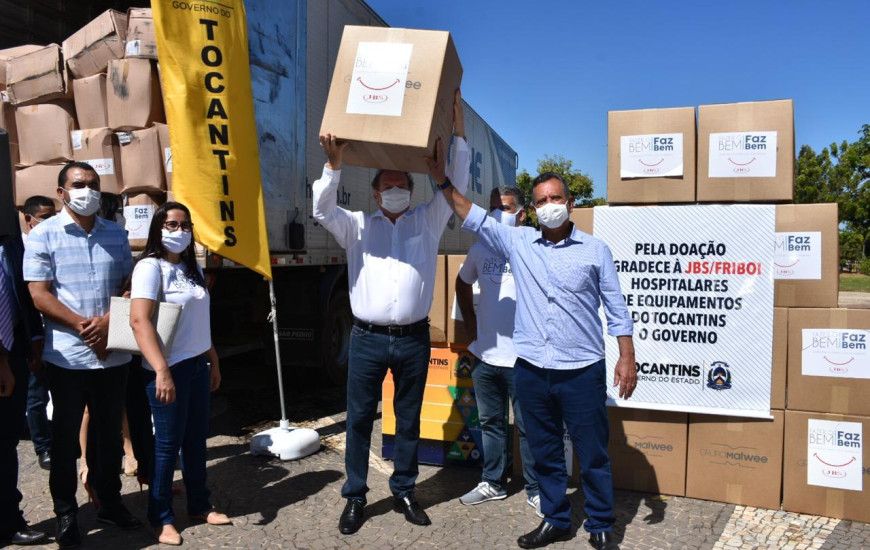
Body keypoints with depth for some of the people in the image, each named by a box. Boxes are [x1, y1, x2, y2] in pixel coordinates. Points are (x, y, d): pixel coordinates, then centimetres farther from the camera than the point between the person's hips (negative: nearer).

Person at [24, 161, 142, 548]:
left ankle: (110, 502, 29)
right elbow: (39, 295, -8)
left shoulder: (116, 234, 8)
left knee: (110, 431, 14)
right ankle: (65, 513, 24)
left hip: (113, 354, 3)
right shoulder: (44, 234, -2)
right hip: (67, 356, -3)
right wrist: (83, 326, -15)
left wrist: (107, 321, -9)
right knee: (66, 436, 9)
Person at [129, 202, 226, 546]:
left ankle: (199, 506, 30)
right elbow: (139, 321, -21)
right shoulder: (150, 267, -12)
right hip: (169, 369, -7)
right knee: (167, 443, 4)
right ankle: (161, 518, 20)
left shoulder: (191, 268, 12)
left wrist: (213, 362, 18)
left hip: (197, 365, 7)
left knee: (196, 439, 15)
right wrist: (162, 371, -28)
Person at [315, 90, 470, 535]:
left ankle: (404, 491, 27)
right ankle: (354, 497, 19)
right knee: (359, 418, 5)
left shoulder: (427, 222, 11)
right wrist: (334, 164, -16)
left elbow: (455, 186, 4)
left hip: (413, 339, 1)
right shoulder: (358, 226, 10)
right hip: (367, 338, -1)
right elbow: (323, 211, -5)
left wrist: (458, 133, -1)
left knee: (409, 419, 12)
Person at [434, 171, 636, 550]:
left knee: (593, 455, 8)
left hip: (582, 372, -2)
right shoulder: (518, 242, 6)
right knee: (544, 454, 15)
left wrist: (627, 357, -1)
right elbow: (473, 218, 7)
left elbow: (617, 309, 5)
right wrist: (443, 181, 1)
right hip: (531, 370, 3)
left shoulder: (595, 250, 1)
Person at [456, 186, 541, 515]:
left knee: (528, 427, 6)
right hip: (485, 355, 6)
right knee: (490, 423, 17)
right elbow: (463, 284, 22)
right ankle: (492, 483, 33)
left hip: (522, 358, -5)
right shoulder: (481, 249, 7)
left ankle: (536, 490, 22)